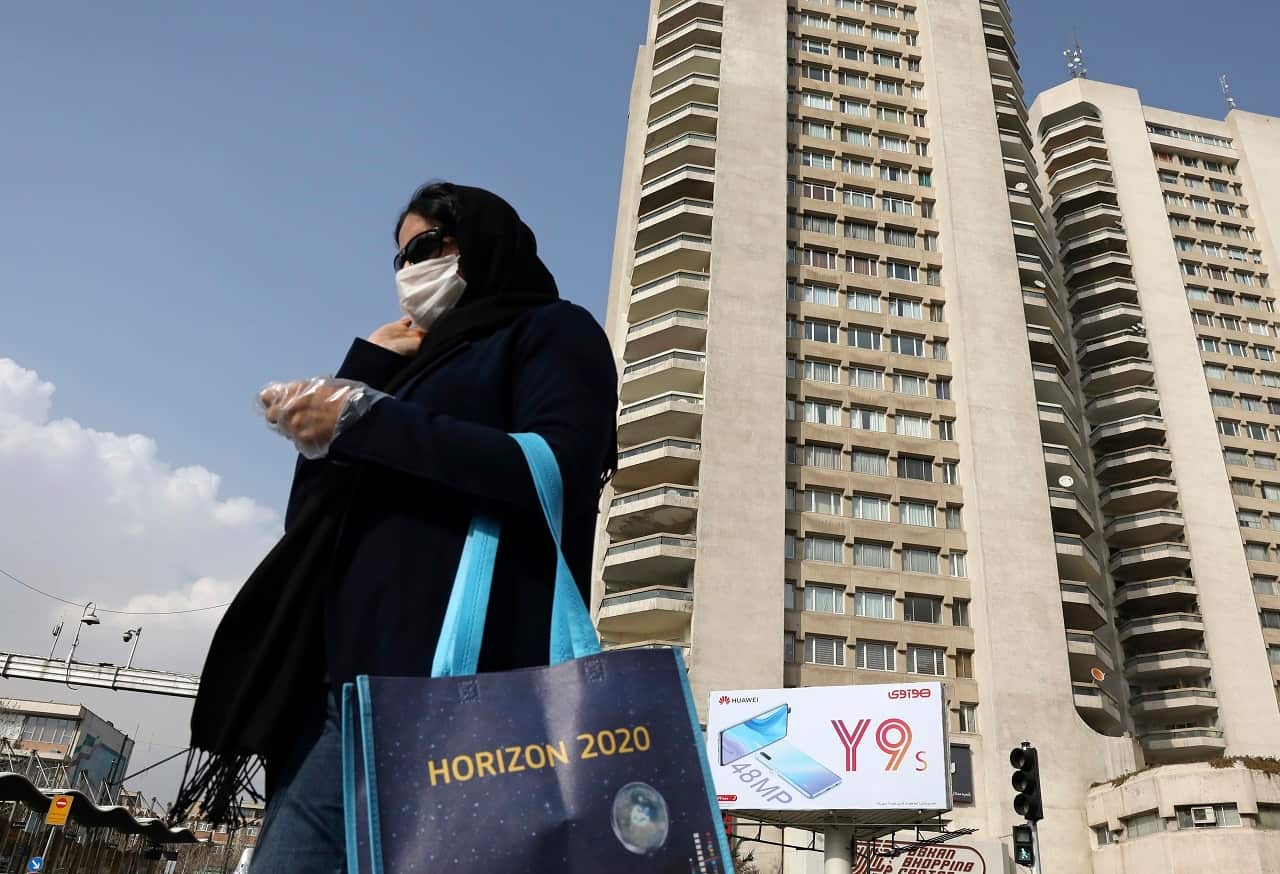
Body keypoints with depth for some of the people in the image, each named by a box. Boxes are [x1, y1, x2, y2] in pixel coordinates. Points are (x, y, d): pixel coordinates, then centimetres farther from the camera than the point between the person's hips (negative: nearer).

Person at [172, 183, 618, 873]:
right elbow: (307, 520, 22)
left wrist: (365, 419, -9)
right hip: (347, 694, 7)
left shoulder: (552, 333, 10)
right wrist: (366, 369, 19)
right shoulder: (416, 370, 29)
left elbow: (559, 470, -12)